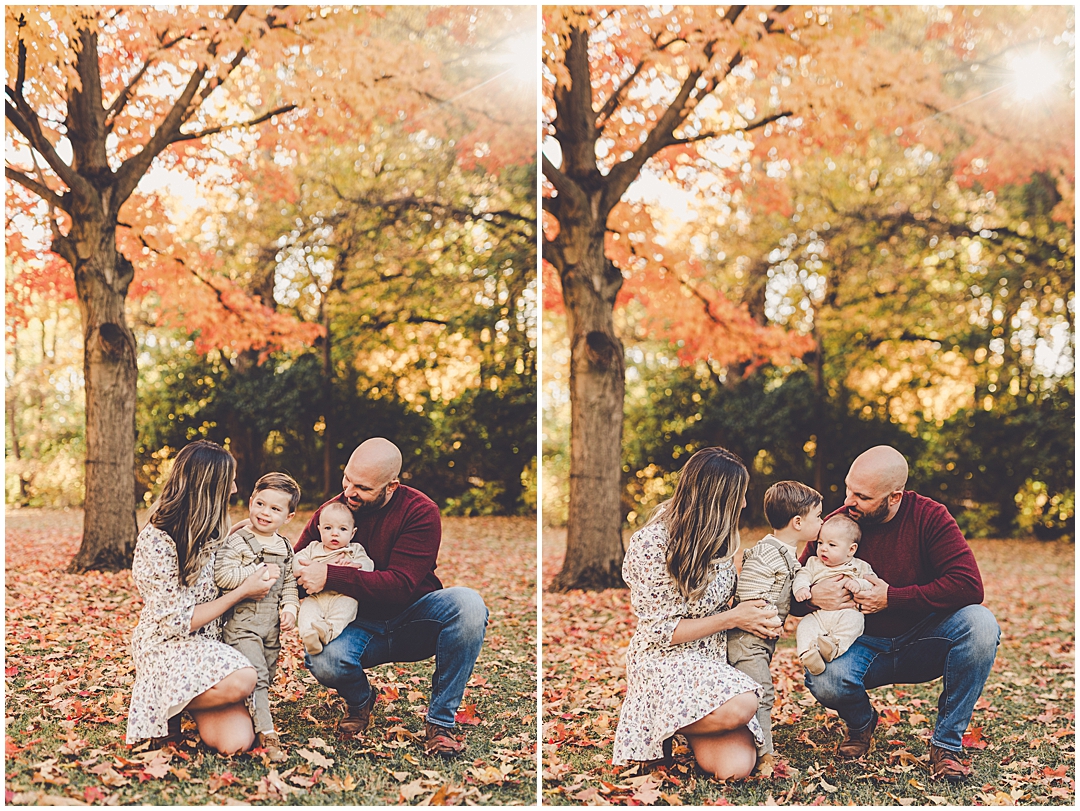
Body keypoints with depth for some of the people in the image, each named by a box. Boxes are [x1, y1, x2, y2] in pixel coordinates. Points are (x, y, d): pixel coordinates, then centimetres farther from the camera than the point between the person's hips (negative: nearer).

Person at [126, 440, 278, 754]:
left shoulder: (209, 531, 8)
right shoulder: (156, 541, -16)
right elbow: (179, 622, -17)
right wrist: (242, 592, -13)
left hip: (207, 646, 6)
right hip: (165, 649, -6)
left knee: (237, 740, -20)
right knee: (241, 680, -35)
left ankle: (186, 697, 11)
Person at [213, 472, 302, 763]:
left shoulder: (284, 548, 10)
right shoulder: (237, 541, -9)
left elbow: (289, 583, 16)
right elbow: (222, 575, -19)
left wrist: (290, 607, -1)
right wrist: (257, 573, -20)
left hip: (272, 626, 7)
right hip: (242, 623, -6)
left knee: (267, 676, 13)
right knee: (255, 676, -15)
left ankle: (251, 717, 29)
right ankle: (267, 733, -16)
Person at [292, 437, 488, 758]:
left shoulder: (421, 513, -14)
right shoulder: (330, 512, -4)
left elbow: (401, 585, -23)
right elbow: (295, 568, 5)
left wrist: (331, 576, -31)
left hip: (412, 624, -1)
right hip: (359, 627, 1)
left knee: (467, 603, -32)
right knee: (322, 660, -33)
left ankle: (440, 722, -19)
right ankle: (359, 701, 7)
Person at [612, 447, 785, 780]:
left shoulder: (719, 536, 5)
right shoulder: (651, 544, -17)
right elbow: (661, 631, -15)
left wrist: (755, 614, -1)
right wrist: (732, 618, -15)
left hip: (715, 659, 6)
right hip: (665, 659, -6)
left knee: (737, 765, -18)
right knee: (740, 707, -34)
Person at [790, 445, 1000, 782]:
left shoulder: (929, 517, -12)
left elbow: (969, 586, -23)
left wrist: (891, 598, -23)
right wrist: (812, 597, -26)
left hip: (922, 645, 0)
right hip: (862, 645, 0)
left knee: (980, 623, -30)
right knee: (824, 681, -32)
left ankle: (947, 743, -14)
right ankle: (861, 722, 8)